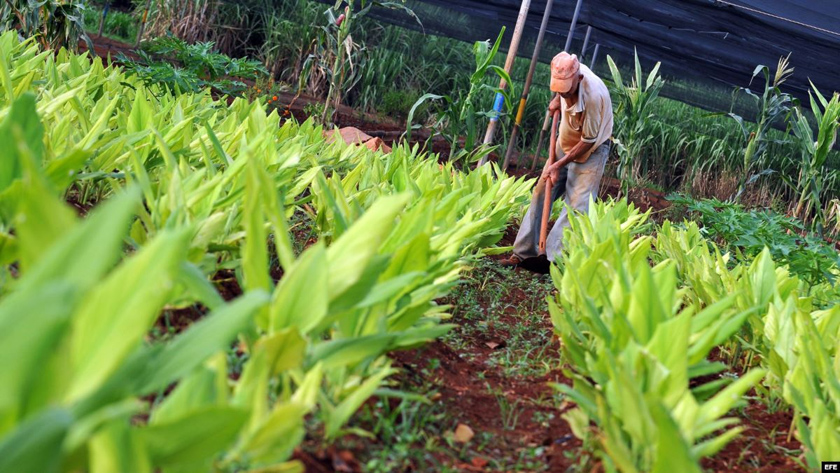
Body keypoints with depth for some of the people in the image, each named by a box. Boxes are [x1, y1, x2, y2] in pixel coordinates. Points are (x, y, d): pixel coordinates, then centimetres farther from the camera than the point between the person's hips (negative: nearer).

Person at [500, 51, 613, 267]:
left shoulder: (594, 95, -36)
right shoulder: (568, 72, -17)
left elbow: (588, 142, -25)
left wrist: (558, 165, -20)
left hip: (591, 151, -7)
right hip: (565, 144, 7)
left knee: (577, 205, -15)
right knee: (541, 193, 5)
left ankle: (554, 258, -15)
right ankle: (523, 252, 10)